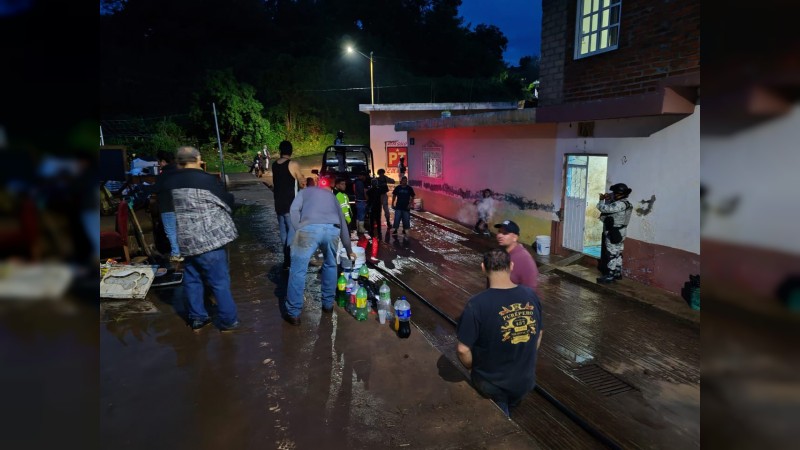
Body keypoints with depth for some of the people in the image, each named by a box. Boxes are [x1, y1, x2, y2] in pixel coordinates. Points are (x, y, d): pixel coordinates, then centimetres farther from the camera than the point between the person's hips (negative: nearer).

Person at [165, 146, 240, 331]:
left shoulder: (168, 182, 5)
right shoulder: (207, 179, -12)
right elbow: (228, 203, -2)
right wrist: (229, 194, 18)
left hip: (184, 240, 6)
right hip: (208, 239, -6)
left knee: (191, 280, 17)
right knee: (220, 282, 3)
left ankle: (197, 318, 26)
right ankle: (228, 321, 11)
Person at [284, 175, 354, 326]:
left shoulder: (305, 191, 31)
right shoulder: (332, 197, 38)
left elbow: (294, 210, 10)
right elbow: (343, 224, 42)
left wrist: (299, 230, 13)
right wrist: (349, 250, 50)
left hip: (309, 228, -3)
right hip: (332, 229, 3)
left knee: (298, 270, 7)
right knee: (330, 265, 27)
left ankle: (293, 313, 12)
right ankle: (328, 304, 34)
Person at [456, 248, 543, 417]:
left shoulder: (477, 304, -26)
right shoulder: (531, 295, -11)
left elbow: (463, 349, -22)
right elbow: (538, 336, 2)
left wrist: (473, 368, -1)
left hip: (492, 385, -4)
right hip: (526, 381, 5)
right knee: (510, 405, 35)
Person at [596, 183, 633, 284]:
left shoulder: (620, 204, -23)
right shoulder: (623, 203, 9)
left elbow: (603, 208, -27)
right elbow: (610, 208, 19)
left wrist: (602, 200, -8)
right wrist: (608, 199, 3)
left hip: (614, 233, -10)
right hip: (619, 232, 10)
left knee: (611, 254, -4)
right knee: (617, 254, 17)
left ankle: (610, 276, 1)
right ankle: (617, 273, 27)